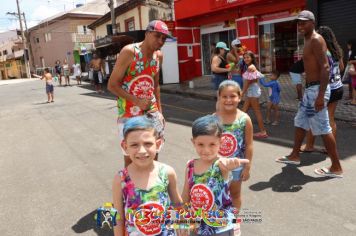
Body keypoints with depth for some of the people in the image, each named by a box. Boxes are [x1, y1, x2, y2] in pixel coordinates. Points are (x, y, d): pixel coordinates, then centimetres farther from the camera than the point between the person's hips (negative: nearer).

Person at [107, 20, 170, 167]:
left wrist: (160, 111, 11)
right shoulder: (129, 52, -15)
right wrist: (137, 101, -22)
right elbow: (112, 85, -15)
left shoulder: (159, 55, 4)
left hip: (151, 112, 6)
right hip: (129, 113, -5)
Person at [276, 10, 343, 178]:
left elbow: (325, 67, -21)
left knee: (323, 128, -5)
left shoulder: (316, 40, -12)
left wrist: (321, 95, -27)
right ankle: (294, 156, 32)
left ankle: (336, 168, 6)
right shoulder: (308, 40, 18)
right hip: (310, 88, 10)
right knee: (300, 122, 18)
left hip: (316, 89, -10)